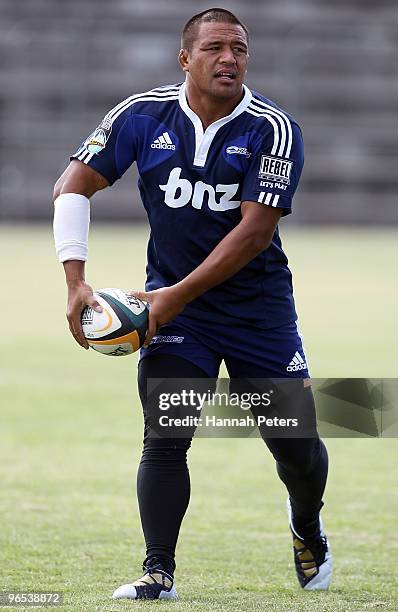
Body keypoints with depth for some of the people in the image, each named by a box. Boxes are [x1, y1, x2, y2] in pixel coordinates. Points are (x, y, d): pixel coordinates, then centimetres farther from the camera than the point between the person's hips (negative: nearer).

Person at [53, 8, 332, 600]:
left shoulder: (273, 129, -15)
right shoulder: (143, 115, -8)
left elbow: (256, 230, -21)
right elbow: (74, 185, -4)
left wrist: (179, 295, -25)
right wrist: (75, 281, -14)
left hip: (258, 303, -1)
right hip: (171, 299, 1)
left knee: (297, 447, 5)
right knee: (164, 439, -14)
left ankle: (306, 525, 36)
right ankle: (158, 573, -9)